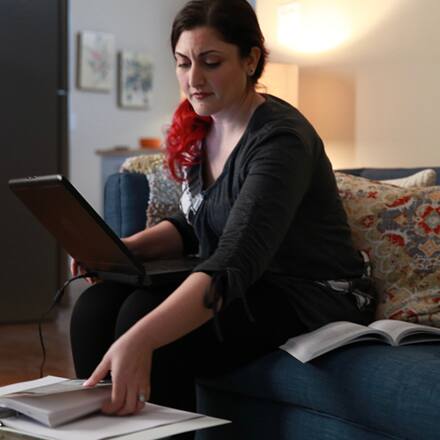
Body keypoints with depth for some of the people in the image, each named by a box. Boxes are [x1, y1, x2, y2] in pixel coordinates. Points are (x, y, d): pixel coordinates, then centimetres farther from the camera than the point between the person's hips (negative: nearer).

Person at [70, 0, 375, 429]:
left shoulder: (280, 138, -23)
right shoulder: (197, 130, 2)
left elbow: (234, 262, -36)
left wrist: (141, 339, -50)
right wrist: (124, 248, -5)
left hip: (312, 296, -7)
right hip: (247, 287, 8)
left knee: (143, 313, -27)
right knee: (95, 305, -14)